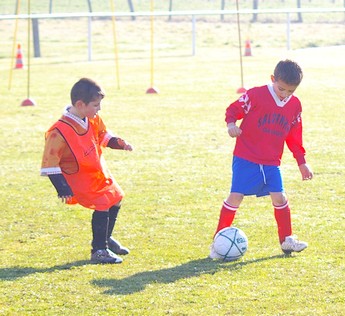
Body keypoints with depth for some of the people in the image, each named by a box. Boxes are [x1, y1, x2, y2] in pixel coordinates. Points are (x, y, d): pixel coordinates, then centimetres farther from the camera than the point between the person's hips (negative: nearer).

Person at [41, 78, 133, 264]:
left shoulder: (93, 120, -4)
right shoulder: (60, 132, -29)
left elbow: (103, 135, 16)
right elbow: (50, 163, -26)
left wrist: (118, 143, -4)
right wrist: (62, 188, -30)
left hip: (99, 172, 9)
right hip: (79, 178, -9)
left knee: (115, 200, 19)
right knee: (102, 206, -17)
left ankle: (106, 239, 41)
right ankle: (98, 250, -3)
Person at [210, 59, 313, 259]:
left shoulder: (294, 105, 6)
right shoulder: (256, 95, -10)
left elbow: (294, 136, 16)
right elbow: (234, 109, -5)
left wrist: (302, 162, 17)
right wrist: (231, 123, -27)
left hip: (272, 162, 4)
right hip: (246, 158, -4)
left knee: (279, 197, -3)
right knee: (236, 196, -9)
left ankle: (287, 240, 14)